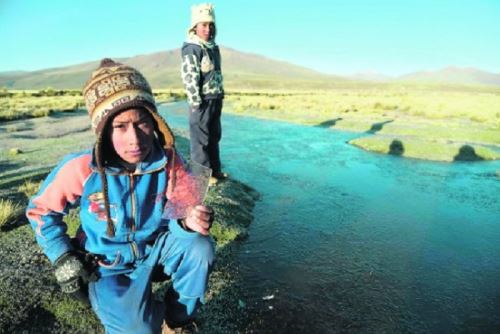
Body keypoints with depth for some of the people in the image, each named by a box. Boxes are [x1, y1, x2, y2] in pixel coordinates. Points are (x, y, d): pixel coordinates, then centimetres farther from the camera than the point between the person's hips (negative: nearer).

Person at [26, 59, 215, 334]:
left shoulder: (167, 159, -19)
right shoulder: (81, 169, -23)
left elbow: (184, 207, -14)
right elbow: (40, 211, -4)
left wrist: (190, 219, -38)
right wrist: (63, 258, -9)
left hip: (155, 249, 2)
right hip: (108, 266, -2)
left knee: (200, 246, -27)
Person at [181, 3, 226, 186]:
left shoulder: (213, 47, 14)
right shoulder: (192, 49, -13)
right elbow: (189, 78, -18)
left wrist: (220, 96, 16)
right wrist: (196, 103, -20)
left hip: (215, 99, 9)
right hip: (202, 101, -9)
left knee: (214, 137, 15)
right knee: (201, 139, -2)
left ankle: (215, 170, 28)